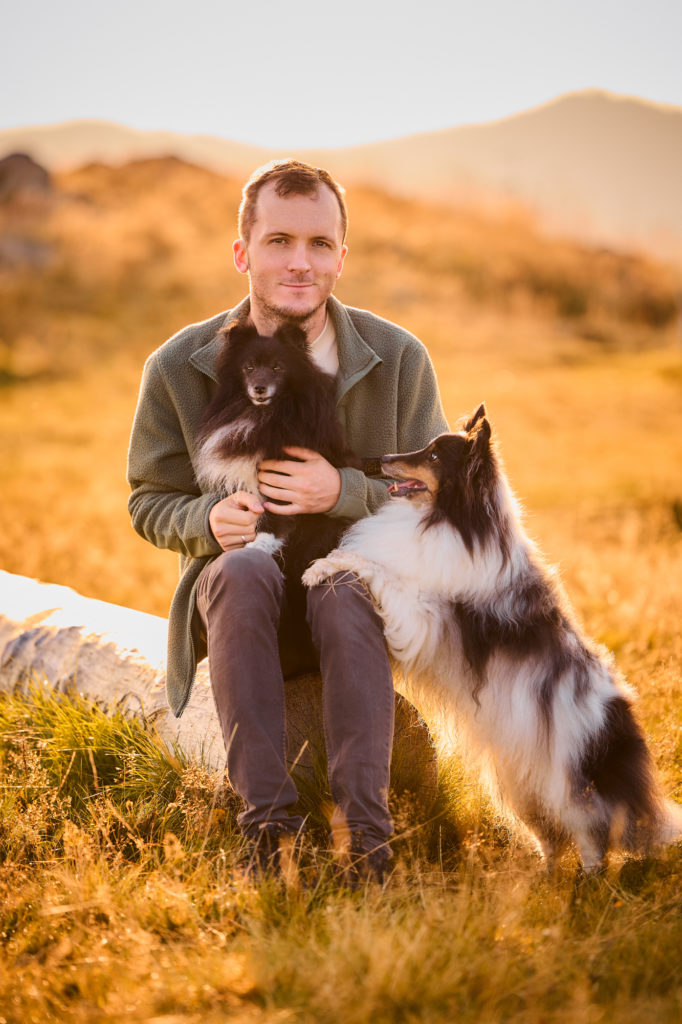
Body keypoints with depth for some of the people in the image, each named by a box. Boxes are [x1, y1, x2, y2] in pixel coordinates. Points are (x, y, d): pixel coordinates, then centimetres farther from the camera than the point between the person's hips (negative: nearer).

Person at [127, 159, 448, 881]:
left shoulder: (399, 359, -2)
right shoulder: (178, 368, -2)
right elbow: (149, 502, 6)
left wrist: (344, 492, -20)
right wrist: (208, 519, -18)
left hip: (358, 586, 0)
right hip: (241, 602, 1)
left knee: (344, 591, -36)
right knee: (243, 568, -35)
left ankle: (366, 837, -39)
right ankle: (267, 825, -38)